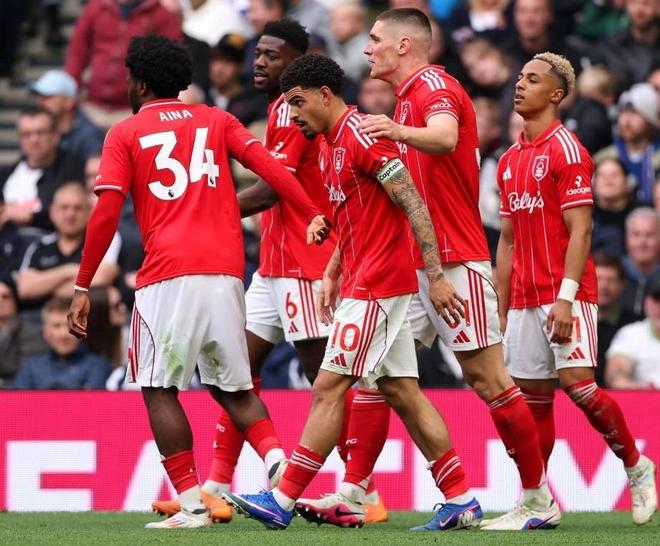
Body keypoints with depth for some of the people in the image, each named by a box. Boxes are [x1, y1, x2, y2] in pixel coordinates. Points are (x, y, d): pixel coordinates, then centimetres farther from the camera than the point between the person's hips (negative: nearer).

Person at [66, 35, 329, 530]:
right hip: (226, 272, 4)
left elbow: (106, 215, 0)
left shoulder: (126, 134, 7)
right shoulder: (217, 121, 18)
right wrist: (313, 214, -4)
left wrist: (83, 288, 3)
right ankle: (278, 461, -8)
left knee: (159, 390, 3)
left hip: (167, 275, -4)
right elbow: (267, 165, 2)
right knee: (233, 387, 16)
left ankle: (192, 504, -6)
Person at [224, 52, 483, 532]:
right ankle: (461, 500, 8)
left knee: (329, 388, -8)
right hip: (361, 283, 10)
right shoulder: (330, 146, 17)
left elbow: (414, 206, -18)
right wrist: (331, 275, 20)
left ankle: (284, 501, -6)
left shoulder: (362, 137, -14)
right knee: (401, 392, 8)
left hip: (375, 286, -10)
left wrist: (436, 277, -21)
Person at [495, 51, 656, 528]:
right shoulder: (510, 159, 16)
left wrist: (566, 297, -21)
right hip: (525, 300, 7)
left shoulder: (566, 149, -7)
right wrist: (500, 306, 17)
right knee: (534, 396, 4)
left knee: (577, 383, -14)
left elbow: (579, 230, -13)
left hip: (566, 294, -7)